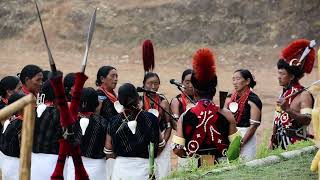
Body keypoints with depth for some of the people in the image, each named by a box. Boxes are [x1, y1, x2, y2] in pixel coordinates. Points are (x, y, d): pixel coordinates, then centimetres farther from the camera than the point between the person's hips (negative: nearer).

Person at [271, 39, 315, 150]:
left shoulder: (304, 95, -10)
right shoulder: (284, 93, 15)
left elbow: (307, 120, -22)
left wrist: (288, 109, -31)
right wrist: (272, 141, 19)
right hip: (280, 143, 8)